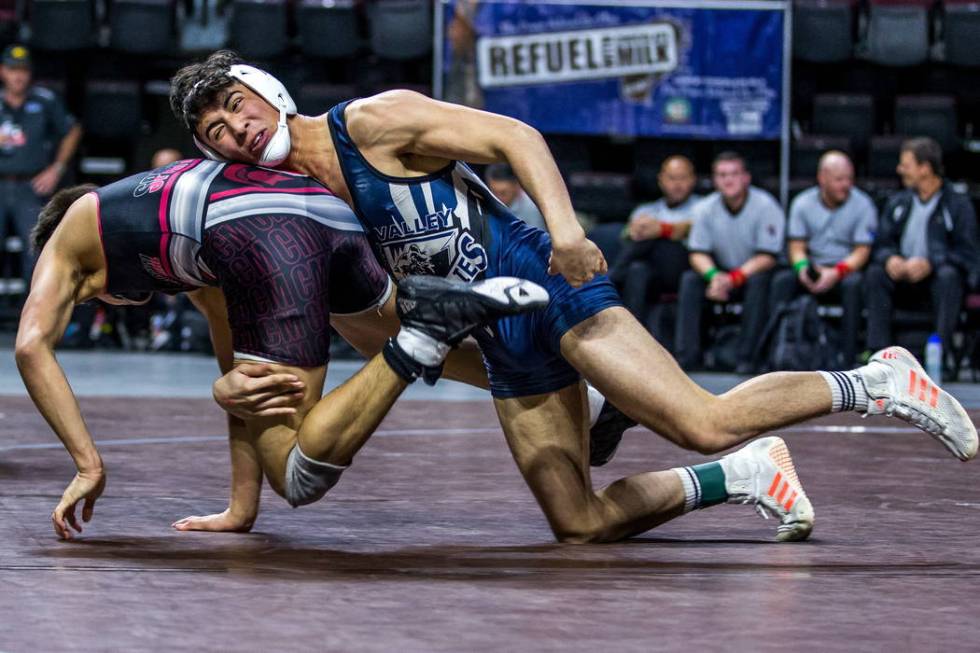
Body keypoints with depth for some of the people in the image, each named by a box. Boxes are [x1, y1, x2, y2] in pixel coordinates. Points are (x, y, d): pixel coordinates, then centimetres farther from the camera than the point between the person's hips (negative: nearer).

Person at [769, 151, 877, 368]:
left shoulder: (862, 205, -3)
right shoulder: (803, 203, 4)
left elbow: (862, 251, -7)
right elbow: (797, 246, 4)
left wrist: (837, 272, -24)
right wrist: (802, 267, -20)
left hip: (847, 269, -2)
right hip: (813, 267, 2)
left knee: (853, 284, -36)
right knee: (782, 280, -27)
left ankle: (848, 359, -36)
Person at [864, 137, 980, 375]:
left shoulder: (958, 204, -4)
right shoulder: (897, 202, 11)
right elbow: (882, 244, 7)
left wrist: (930, 264, -27)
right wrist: (890, 259, -18)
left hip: (937, 278, -4)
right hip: (905, 283, 4)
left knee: (948, 275, -36)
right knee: (876, 273, -24)